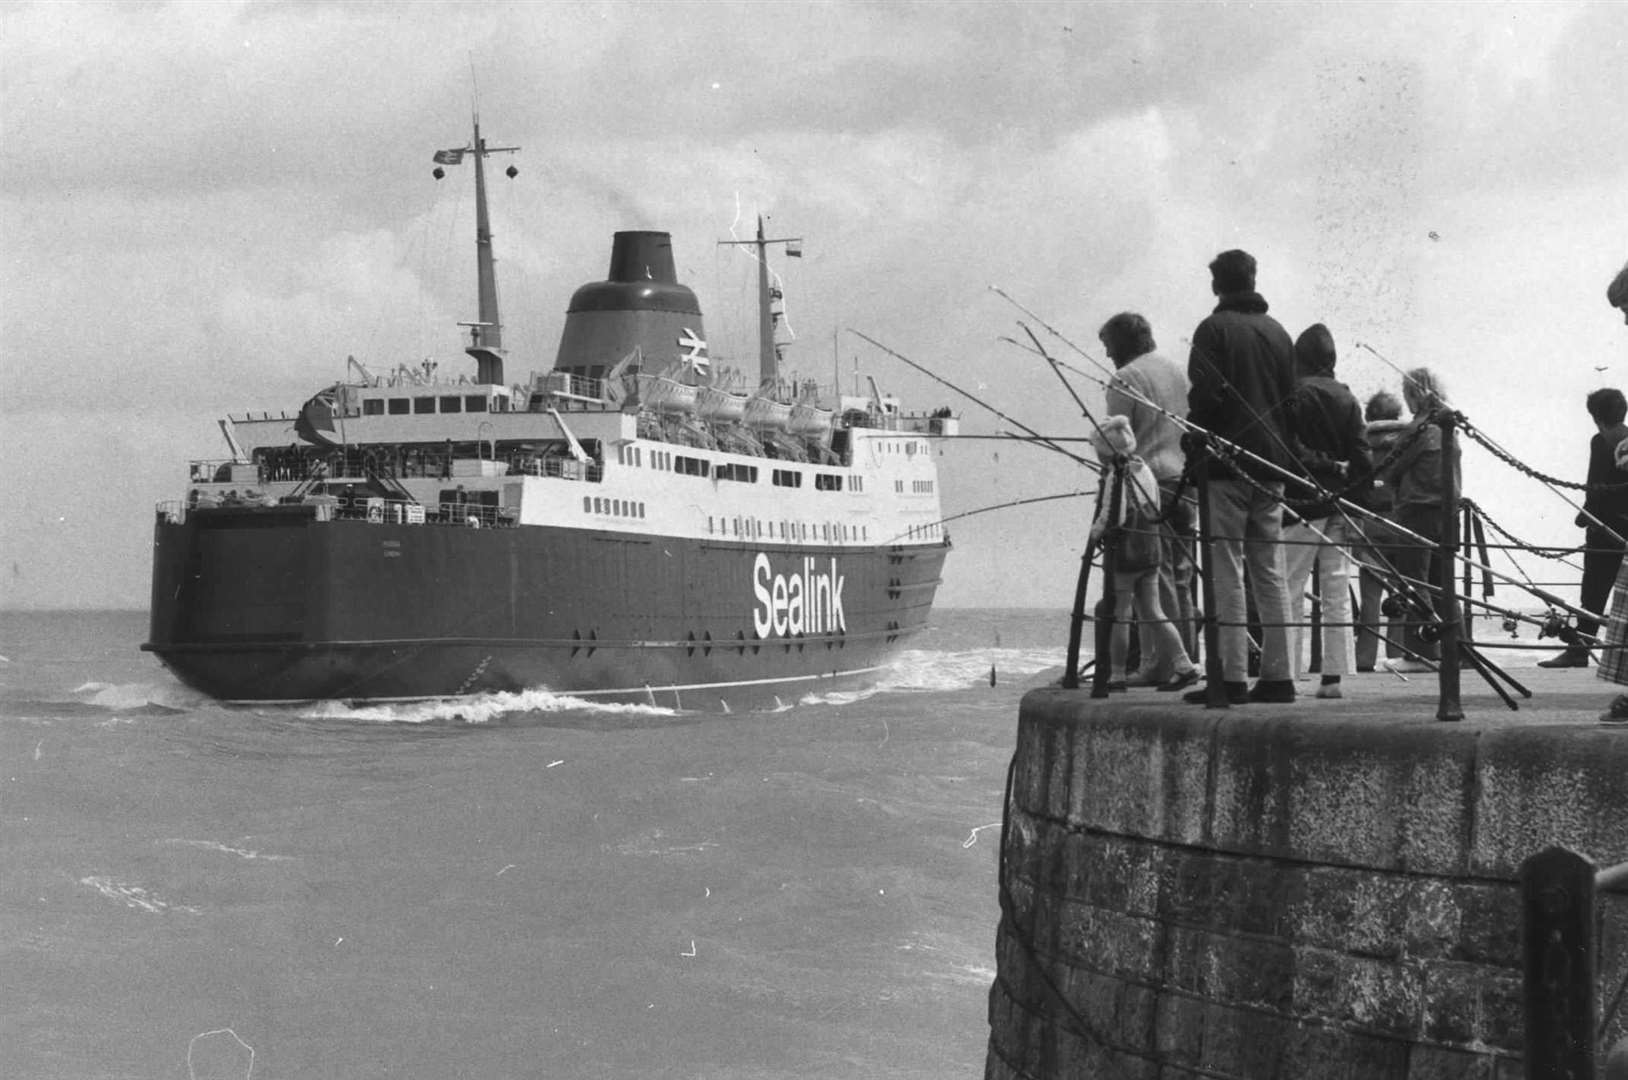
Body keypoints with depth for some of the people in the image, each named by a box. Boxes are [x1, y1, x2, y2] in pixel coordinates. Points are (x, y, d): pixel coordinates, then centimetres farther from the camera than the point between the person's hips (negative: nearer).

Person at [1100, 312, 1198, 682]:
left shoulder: (1124, 379, -7)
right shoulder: (1178, 371, 16)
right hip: (1185, 481, 7)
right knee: (1181, 575, 13)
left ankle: (1159, 664, -9)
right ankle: (1186, 658, 15)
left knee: (1154, 577, -7)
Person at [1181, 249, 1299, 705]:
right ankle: (1277, 675, 8)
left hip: (1226, 466, -6)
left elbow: (1204, 398, -13)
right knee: (1269, 572, 9)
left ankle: (1232, 677, -9)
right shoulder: (1278, 333, 13)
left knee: (1226, 574, -6)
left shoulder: (1214, 330, -6)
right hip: (1271, 468, 6)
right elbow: (1293, 398, 14)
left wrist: (1197, 453, -3)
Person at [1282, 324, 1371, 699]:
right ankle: (1334, 675, 6)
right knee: (1337, 594, 7)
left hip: (1303, 505, -5)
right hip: (1338, 506, 5)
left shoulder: (1294, 395, -7)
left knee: (1290, 593, -2)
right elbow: (1363, 459, 3)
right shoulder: (1347, 399, 8)